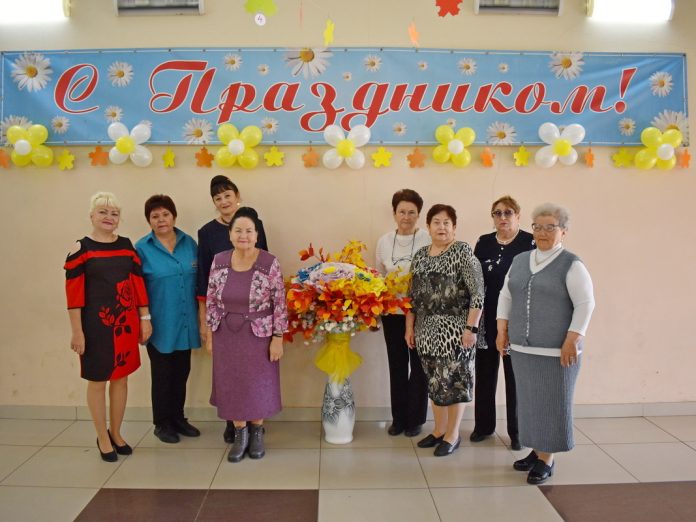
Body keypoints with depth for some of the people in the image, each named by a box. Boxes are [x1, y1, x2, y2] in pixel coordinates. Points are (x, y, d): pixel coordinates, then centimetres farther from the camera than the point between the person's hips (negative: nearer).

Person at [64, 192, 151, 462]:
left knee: (121, 377, 13)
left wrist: (144, 318, 7)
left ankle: (116, 433, 30)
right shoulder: (80, 249, -7)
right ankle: (103, 438, 24)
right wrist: (77, 331, -12)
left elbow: (138, 283, 8)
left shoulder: (127, 245, 6)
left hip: (126, 322, 4)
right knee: (97, 379, 8)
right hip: (96, 324, -4)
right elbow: (74, 293, -9)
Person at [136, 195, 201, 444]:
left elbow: (199, 280, 8)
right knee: (162, 374, 8)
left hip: (185, 323, 4)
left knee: (182, 372, 14)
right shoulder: (142, 248, -7)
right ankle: (162, 423, 24)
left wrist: (202, 312, 6)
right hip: (160, 324, -3)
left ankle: (178, 418, 31)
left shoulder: (189, 243, 3)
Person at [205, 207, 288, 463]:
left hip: (259, 335, -3)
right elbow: (211, 301, 4)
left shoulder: (269, 263, -14)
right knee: (231, 385, 10)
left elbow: (280, 303, -10)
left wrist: (278, 338, -11)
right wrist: (210, 334, 4)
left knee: (259, 385, 9)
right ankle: (240, 434, 29)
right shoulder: (219, 261, -3)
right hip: (227, 335, 3)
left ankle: (257, 433, 31)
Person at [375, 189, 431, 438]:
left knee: (418, 364, 7)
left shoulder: (428, 240, -8)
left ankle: (415, 419, 21)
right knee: (397, 364, 11)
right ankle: (398, 418, 24)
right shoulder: (384, 241, 6)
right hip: (392, 312, 4)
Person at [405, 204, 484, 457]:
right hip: (427, 329, 6)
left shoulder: (463, 252, -8)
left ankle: (453, 435, 17)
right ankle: (439, 430, 28)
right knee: (434, 379, 13)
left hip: (454, 328, -5)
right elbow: (412, 295, 13)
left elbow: (477, 293, -13)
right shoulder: (420, 255, 10)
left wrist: (471, 328, -17)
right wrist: (409, 327, 11)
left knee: (454, 379, 2)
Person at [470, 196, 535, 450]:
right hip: (486, 319, 3)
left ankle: (516, 430, 20)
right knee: (485, 373, 11)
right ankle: (484, 425, 26)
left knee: (515, 375, 7)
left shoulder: (530, 243, -4)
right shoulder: (483, 243, 7)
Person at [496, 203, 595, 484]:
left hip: (555, 351, -5)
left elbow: (585, 304, -11)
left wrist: (572, 340, -16)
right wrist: (502, 330, 6)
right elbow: (506, 296, 14)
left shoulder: (571, 264, -7)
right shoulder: (520, 260, 10)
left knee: (551, 404, 3)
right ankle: (536, 450, 30)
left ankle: (546, 459, 16)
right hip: (522, 347, 5)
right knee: (529, 401, 14)